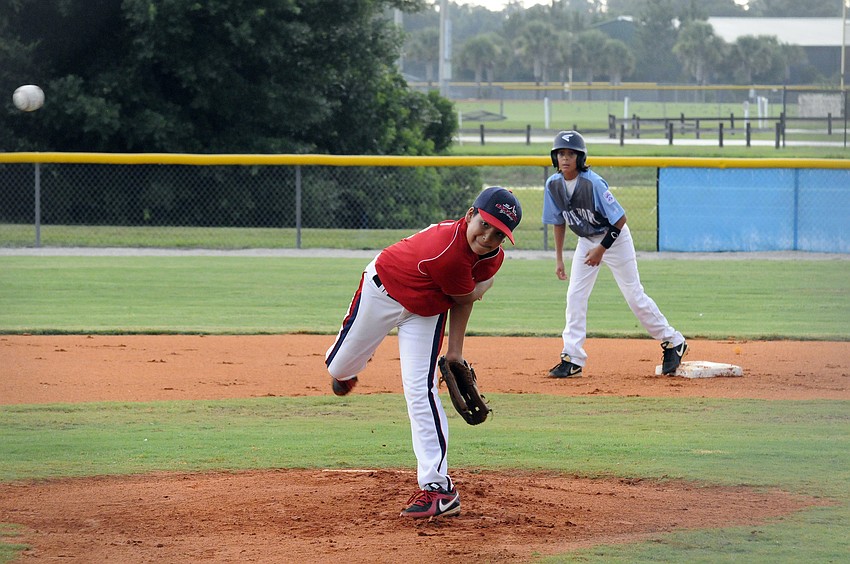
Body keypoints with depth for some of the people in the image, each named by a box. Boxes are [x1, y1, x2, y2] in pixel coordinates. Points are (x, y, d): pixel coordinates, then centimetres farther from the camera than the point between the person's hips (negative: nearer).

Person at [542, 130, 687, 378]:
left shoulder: (593, 183, -28)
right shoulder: (553, 185, -9)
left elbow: (619, 219, -23)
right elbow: (558, 222, 5)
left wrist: (601, 249, -21)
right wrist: (559, 259, 5)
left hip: (614, 238, -6)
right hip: (586, 241, 6)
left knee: (634, 296, -3)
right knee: (575, 296, -4)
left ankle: (673, 342, 12)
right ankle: (572, 360, -1)